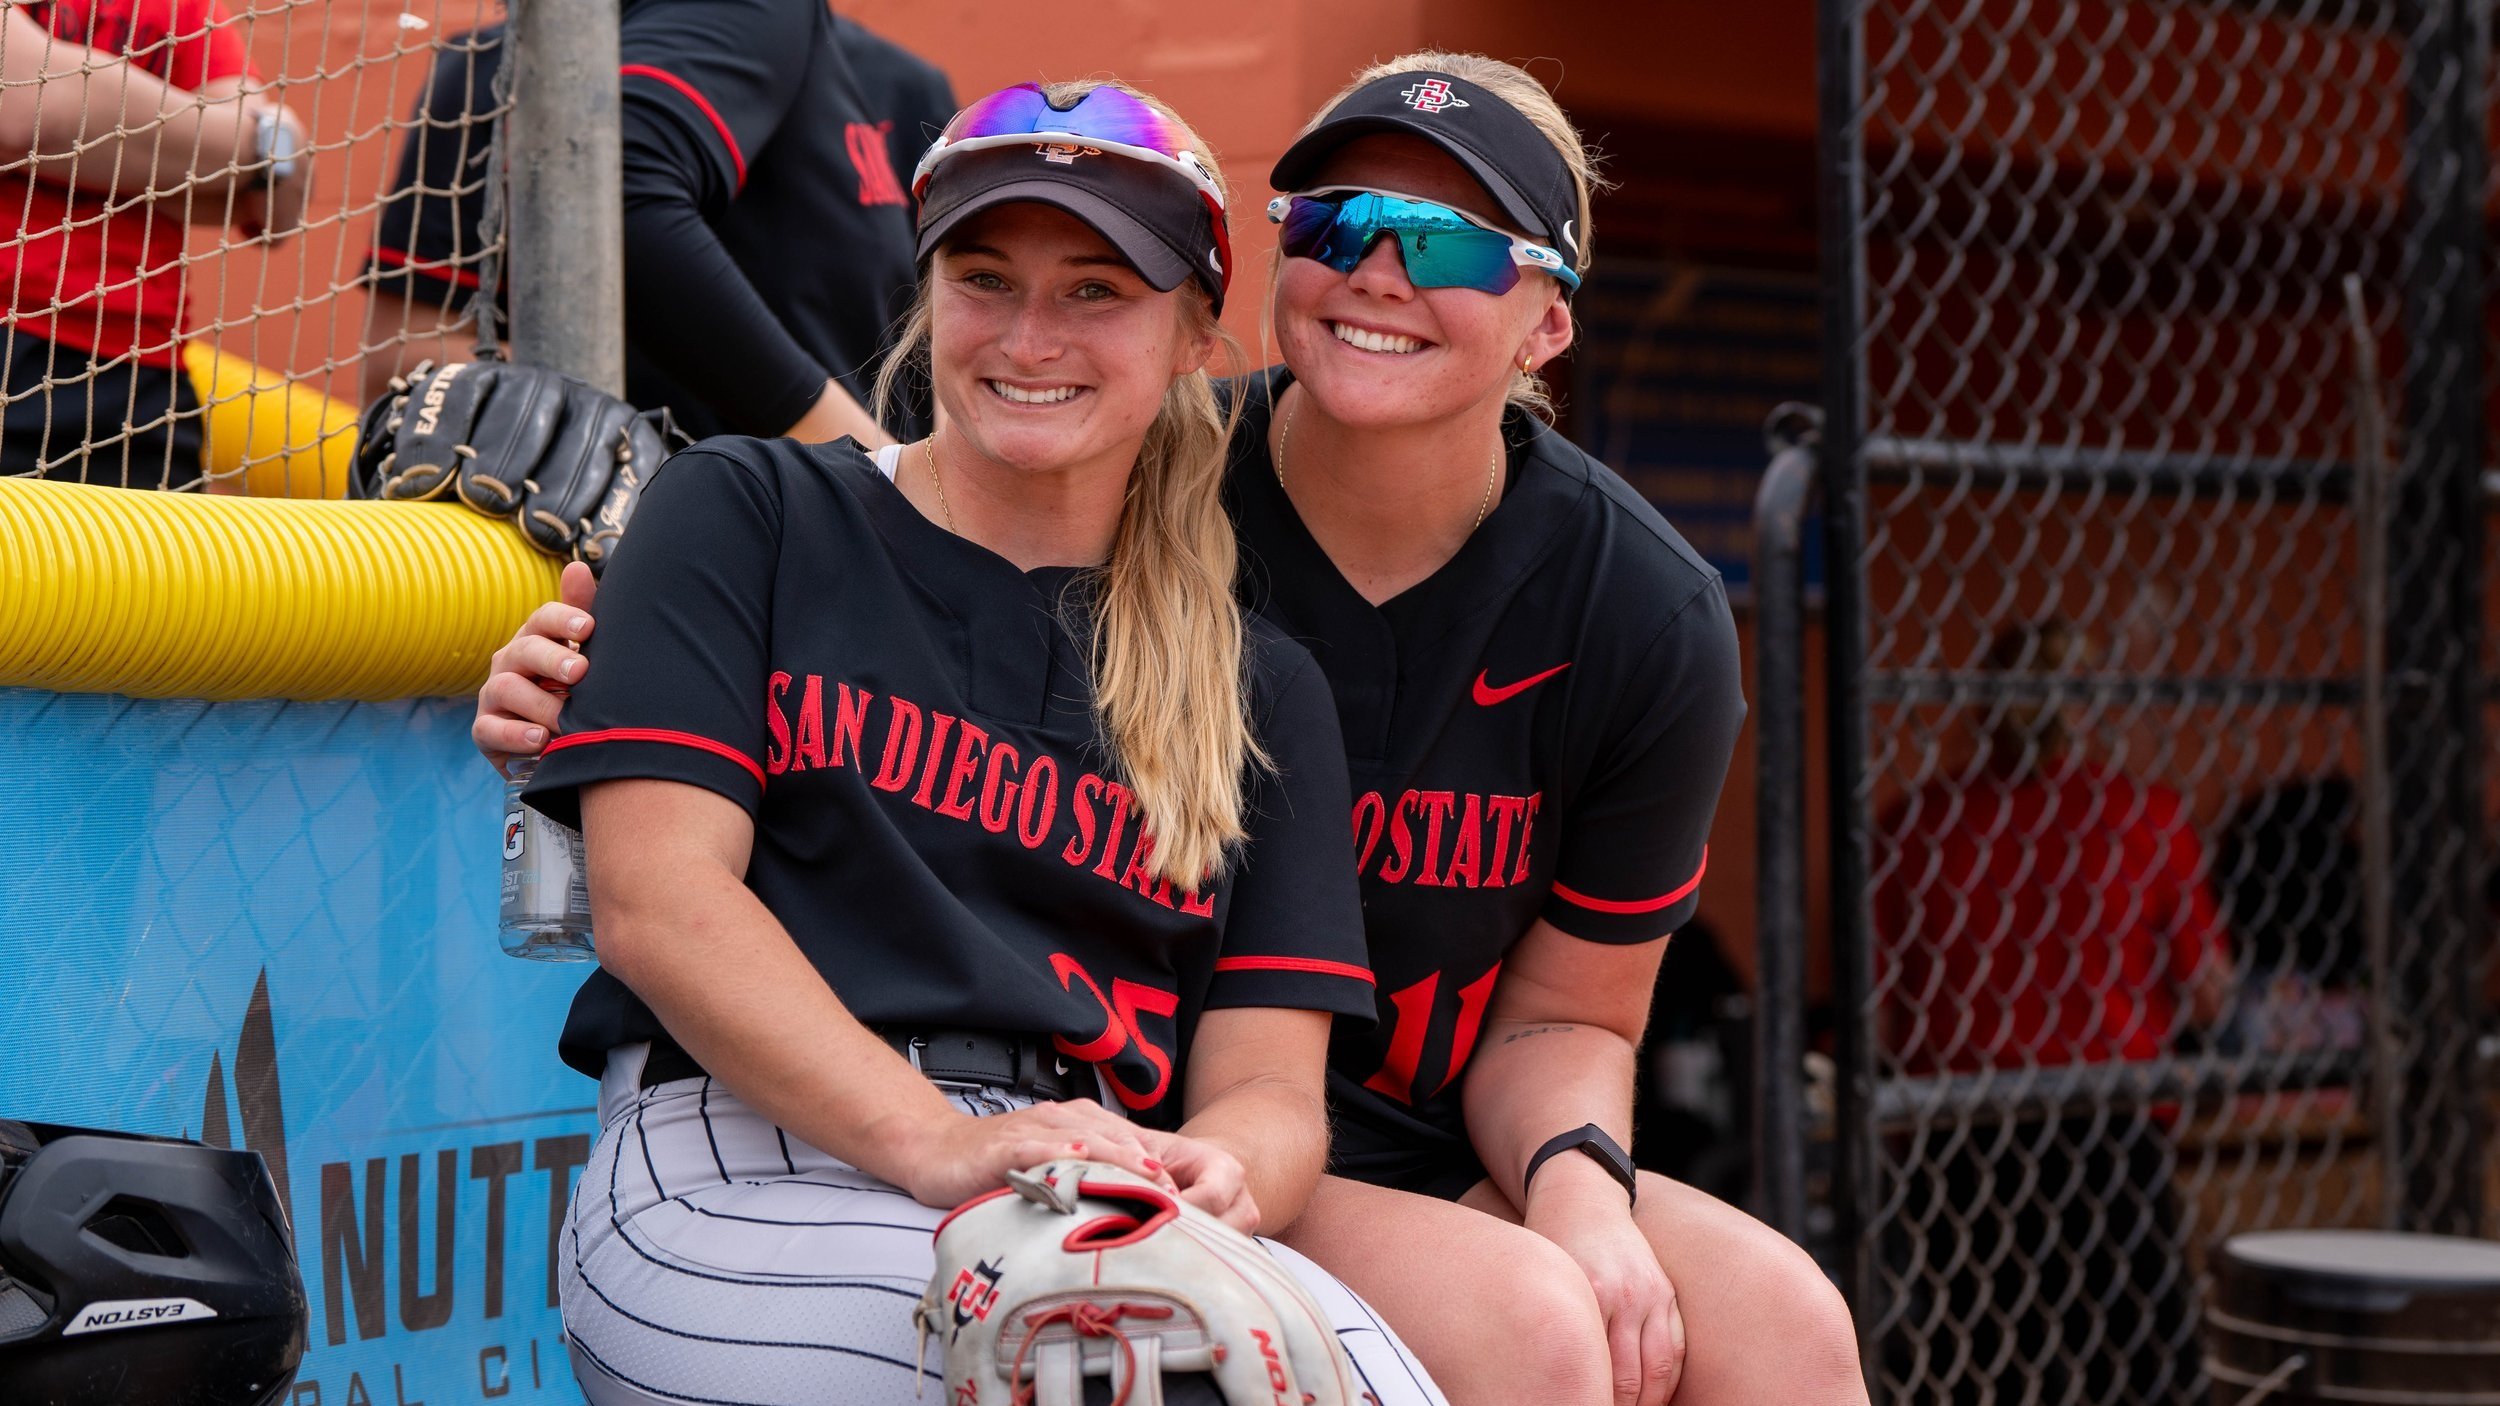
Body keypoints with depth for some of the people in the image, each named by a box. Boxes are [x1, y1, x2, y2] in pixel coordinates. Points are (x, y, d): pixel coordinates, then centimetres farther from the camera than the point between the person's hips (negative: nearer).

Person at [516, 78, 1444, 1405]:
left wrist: (1210, 1178, -16)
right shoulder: (746, 516, 15)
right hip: (740, 1170, -3)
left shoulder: (1259, 690, 22)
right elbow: (657, 899, 0)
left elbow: (1266, 1083, 11)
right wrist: (940, 1145, -15)